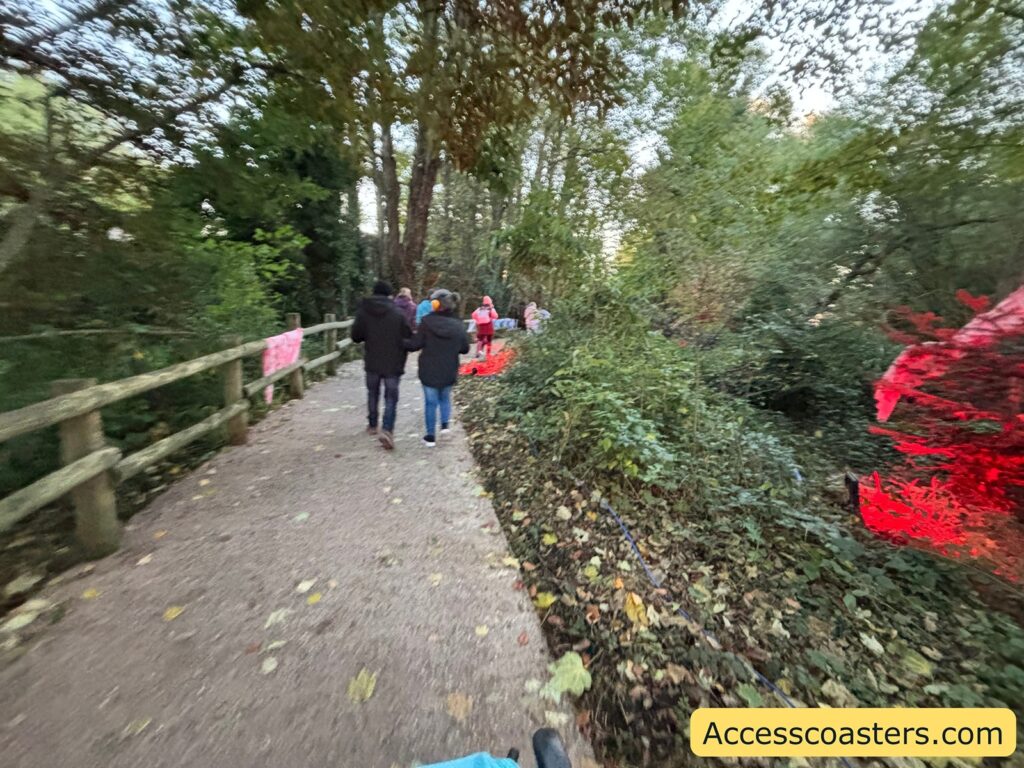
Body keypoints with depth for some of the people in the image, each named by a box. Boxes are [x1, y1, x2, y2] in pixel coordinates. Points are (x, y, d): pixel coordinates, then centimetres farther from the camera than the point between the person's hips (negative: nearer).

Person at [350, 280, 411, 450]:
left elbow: (356, 337, 1)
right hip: (393, 362, -2)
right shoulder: (397, 313, -9)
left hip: (372, 361, 3)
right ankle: (387, 430, -11)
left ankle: (372, 425, 32)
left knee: (373, 394, 20)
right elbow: (408, 337, -6)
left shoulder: (363, 311, -2)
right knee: (391, 397, 3)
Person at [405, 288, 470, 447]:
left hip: (429, 370, -2)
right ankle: (445, 425, 20)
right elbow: (465, 348, 2)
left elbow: (415, 344, -11)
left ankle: (430, 436, 13)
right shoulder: (458, 324, -3)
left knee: (430, 402, 7)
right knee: (445, 398, 24)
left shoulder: (427, 321, -12)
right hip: (449, 371, 3)